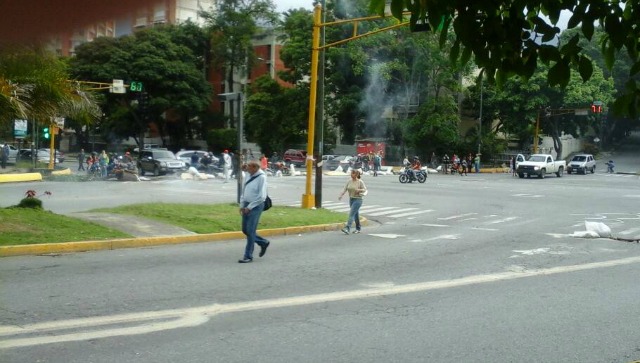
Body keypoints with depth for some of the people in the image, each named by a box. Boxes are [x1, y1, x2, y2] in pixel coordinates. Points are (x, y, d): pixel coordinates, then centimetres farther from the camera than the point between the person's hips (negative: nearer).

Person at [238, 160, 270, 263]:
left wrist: (249, 207, -16)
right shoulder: (250, 176, 7)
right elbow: (244, 191, 17)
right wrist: (242, 205, 9)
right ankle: (263, 243, 31)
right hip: (247, 206, 8)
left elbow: (261, 196, -18)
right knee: (245, 230, 12)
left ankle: (248, 256, 3)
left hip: (256, 206, -8)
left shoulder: (261, 177, -15)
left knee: (250, 231, -6)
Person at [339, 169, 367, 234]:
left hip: (358, 200, -6)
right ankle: (358, 229, 26)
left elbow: (365, 189, -3)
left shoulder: (360, 182, -8)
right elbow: (345, 189, -1)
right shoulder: (349, 181, 5)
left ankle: (347, 229, -24)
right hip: (351, 199, 6)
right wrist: (341, 195, -15)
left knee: (351, 214, -16)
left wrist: (359, 190, -22)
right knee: (355, 214, 14)